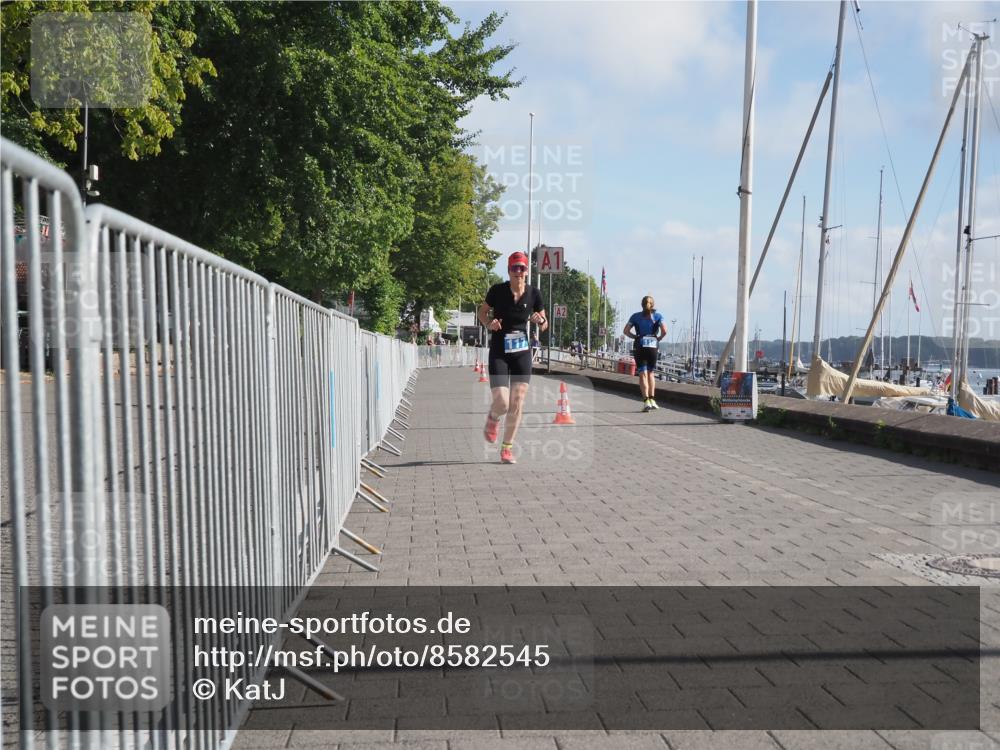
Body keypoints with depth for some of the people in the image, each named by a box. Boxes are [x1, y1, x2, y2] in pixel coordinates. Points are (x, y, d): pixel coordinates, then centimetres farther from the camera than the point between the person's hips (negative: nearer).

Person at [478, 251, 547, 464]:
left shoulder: (534, 293, -2)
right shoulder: (497, 290, -9)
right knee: (502, 403, -13)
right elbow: (482, 312, 6)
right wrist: (489, 324, -14)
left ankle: (507, 448, 16)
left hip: (522, 354, 2)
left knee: (517, 403, 0)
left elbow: (544, 326, 8)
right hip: (499, 354, -2)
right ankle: (493, 419, 26)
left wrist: (540, 321, -14)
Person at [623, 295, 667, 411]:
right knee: (651, 373, 15)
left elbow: (626, 331, 1)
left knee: (643, 374, -1)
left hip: (639, 346, 0)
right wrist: (658, 338, 10)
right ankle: (652, 399, 6)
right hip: (653, 345, 0)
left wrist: (636, 337, 11)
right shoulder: (658, 316, 7)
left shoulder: (636, 316, 10)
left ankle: (646, 402, -11)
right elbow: (664, 331, -7)